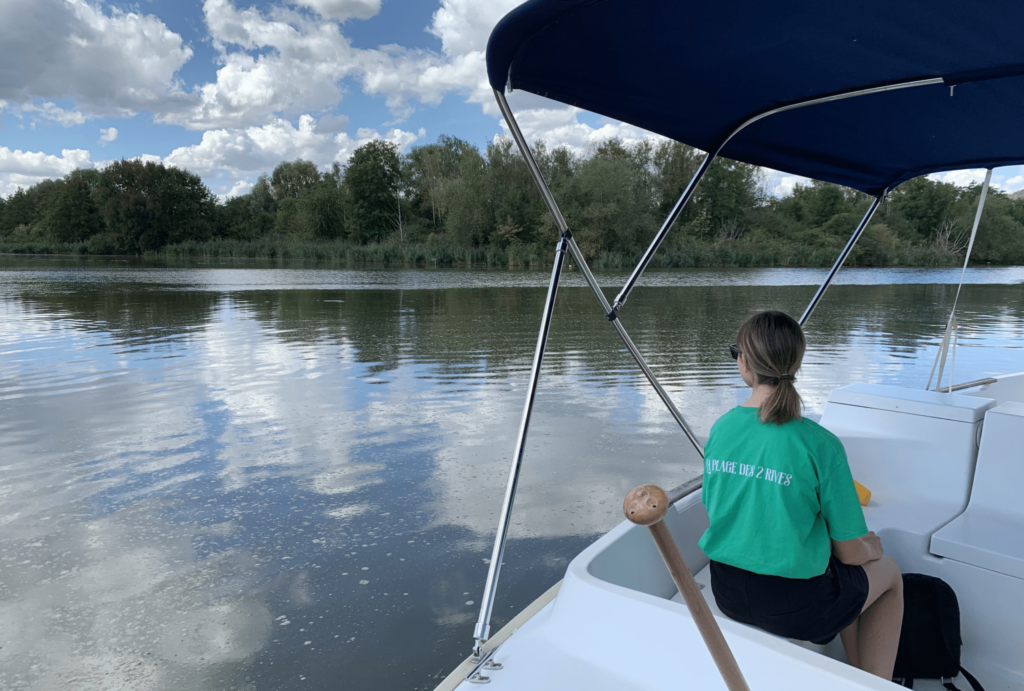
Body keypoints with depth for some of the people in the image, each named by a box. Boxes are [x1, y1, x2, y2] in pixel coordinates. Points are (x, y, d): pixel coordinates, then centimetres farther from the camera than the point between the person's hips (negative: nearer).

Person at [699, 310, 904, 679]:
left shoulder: (720, 428, -7)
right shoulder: (820, 445, -21)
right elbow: (850, 552, -12)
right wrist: (872, 548, 13)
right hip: (793, 607, -5)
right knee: (888, 572, 27)